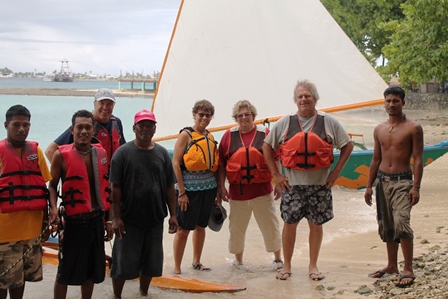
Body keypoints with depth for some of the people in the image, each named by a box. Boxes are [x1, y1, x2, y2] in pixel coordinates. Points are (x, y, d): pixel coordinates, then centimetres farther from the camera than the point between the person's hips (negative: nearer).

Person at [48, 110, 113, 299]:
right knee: (66, 271, 2)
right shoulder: (61, 155, -9)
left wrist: (108, 220, 11)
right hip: (74, 220, -5)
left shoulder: (101, 153, 5)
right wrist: (53, 208, -22)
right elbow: (52, 185, -3)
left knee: (91, 269, 15)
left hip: (96, 219, 5)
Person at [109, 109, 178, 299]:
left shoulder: (162, 153, 5)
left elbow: (169, 187, 8)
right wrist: (116, 217, -12)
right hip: (129, 220, -4)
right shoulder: (123, 153, -6)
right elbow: (115, 188, -8)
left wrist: (173, 214, 4)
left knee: (150, 262, 13)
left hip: (155, 219, 4)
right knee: (123, 263, 3)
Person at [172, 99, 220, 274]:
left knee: (201, 226, 15)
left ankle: (196, 262, 30)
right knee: (184, 229, -1)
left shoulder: (210, 137, 12)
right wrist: (181, 191, -15)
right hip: (190, 188, -6)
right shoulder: (186, 135, -7)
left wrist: (218, 191, 13)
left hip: (208, 188, 6)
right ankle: (177, 268, 7)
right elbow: (175, 163, -11)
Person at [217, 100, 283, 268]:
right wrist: (222, 187, 1)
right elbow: (221, 164, 6)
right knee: (236, 229, 10)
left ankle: (278, 259, 21)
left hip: (262, 192, -1)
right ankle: (238, 261, 27)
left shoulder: (265, 134, 0)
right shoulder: (229, 136, 4)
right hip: (237, 192, 1)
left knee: (270, 226, 5)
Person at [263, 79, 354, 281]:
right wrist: (276, 174, 2)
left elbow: (347, 145, 7)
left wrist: (336, 171, -1)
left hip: (320, 184, 0)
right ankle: (287, 266, 17)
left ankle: (313, 266, 19)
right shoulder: (285, 123, 3)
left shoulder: (328, 122, 2)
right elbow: (267, 146, 9)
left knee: (316, 224, 6)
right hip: (292, 184, 0)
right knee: (290, 223, 4)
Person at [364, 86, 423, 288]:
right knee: (386, 225, 11)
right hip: (382, 180, 6)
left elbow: (418, 160, -7)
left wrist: (416, 187, -14)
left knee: (401, 222, -19)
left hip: (402, 181, -6)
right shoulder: (379, 130, 11)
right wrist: (369, 186, 12)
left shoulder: (413, 128, -4)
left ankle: (408, 270, -14)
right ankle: (392, 265, 23)